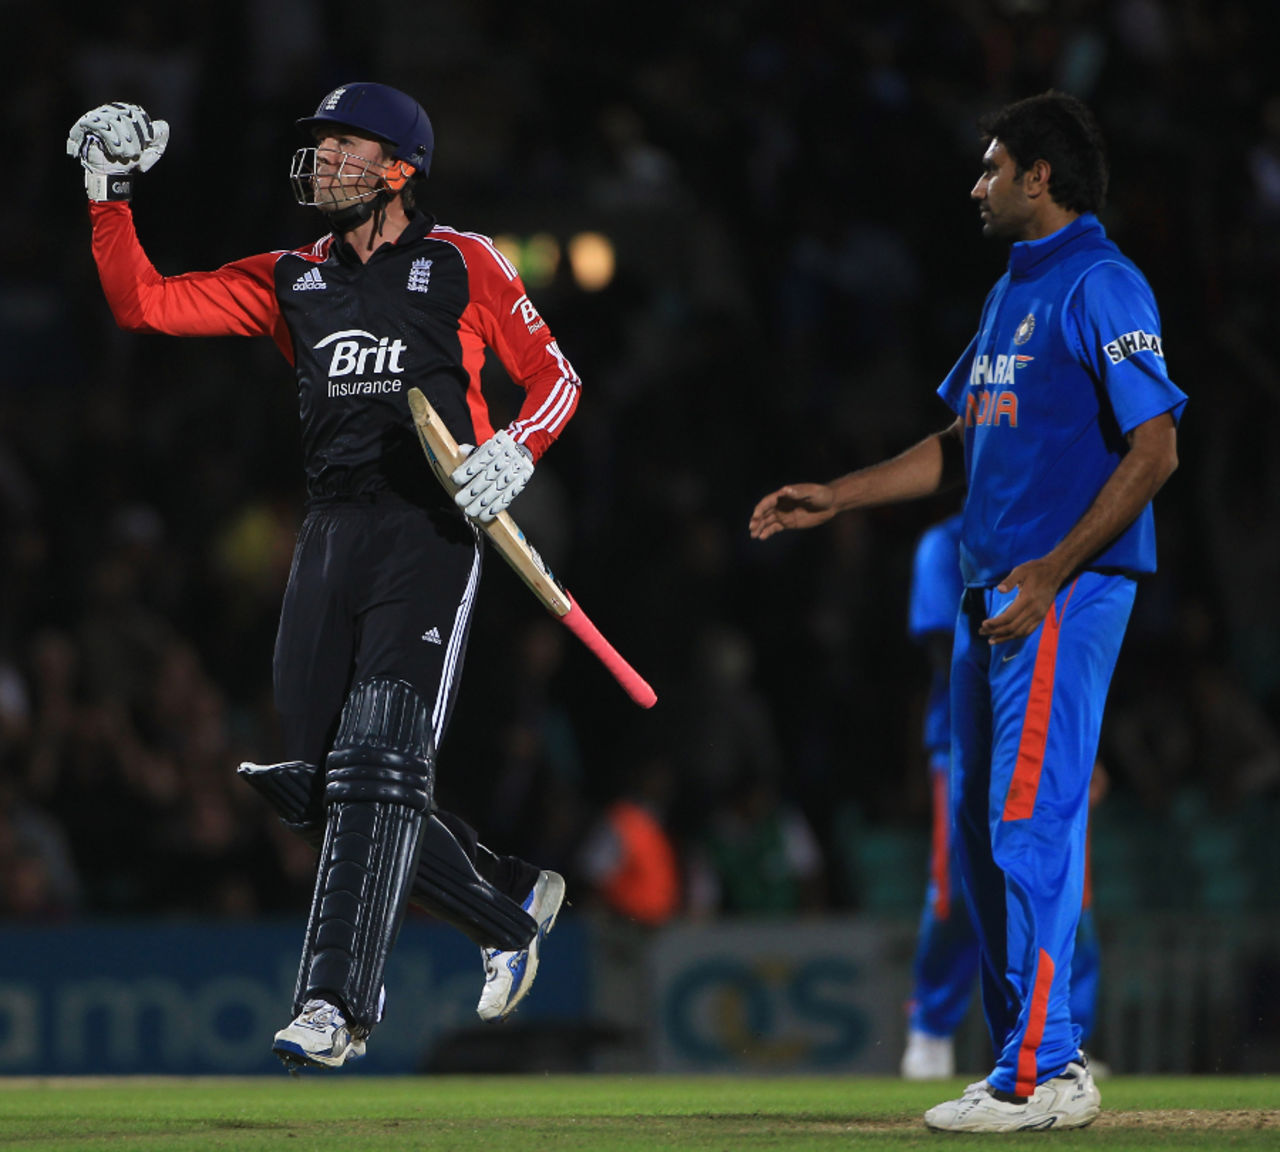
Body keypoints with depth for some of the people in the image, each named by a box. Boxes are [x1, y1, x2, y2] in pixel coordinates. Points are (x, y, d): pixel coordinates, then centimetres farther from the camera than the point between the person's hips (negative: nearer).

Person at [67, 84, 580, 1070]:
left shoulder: (462, 265, 5)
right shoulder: (290, 282, 16)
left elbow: (552, 378, 7)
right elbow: (142, 303, 10)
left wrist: (513, 453, -11)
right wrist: (112, 192, 0)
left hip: (430, 534, -5)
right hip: (330, 535, 5)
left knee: (378, 762, -18)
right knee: (319, 786, 1)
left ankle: (337, 1007, -20)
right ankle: (513, 905, 22)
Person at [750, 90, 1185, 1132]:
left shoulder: (1102, 286, -10)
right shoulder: (1011, 294, 20)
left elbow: (1155, 448, -18)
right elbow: (962, 446, 28)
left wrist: (1052, 573, -22)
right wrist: (836, 497, 22)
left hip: (1068, 588, -10)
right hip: (992, 592, 10)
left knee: (1031, 817, -13)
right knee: (982, 824, 11)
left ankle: (1039, 1076, -12)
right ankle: (1038, 1058, 17)